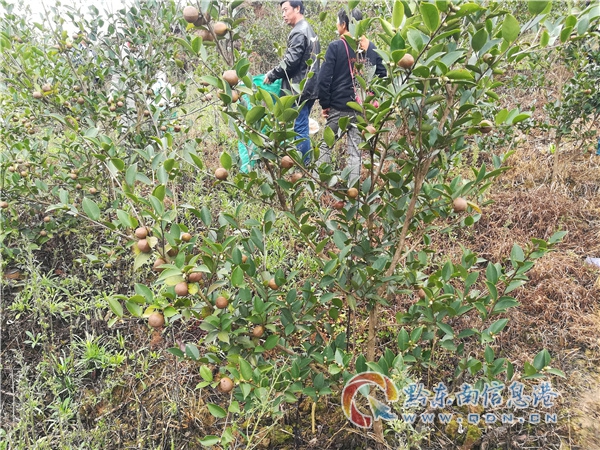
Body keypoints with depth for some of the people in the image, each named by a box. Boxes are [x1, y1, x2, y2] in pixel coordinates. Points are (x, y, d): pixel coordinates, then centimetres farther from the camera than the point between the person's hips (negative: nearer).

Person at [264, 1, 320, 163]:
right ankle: (305, 164, 20)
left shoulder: (299, 32, -12)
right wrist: (276, 74, 18)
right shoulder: (308, 29, 19)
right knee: (302, 128, 14)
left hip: (299, 90, -10)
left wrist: (272, 75, -7)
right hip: (308, 87, 10)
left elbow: (291, 61, -20)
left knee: (299, 129, -6)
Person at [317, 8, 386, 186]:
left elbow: (324, 78, -11)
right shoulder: (372, 48, 7)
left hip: (339, 108, -3)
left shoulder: (336, 46, -6)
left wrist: (325, 104, -3)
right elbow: (383, 76, 10)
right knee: (356, 150, 6)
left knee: (325, 145, 11)